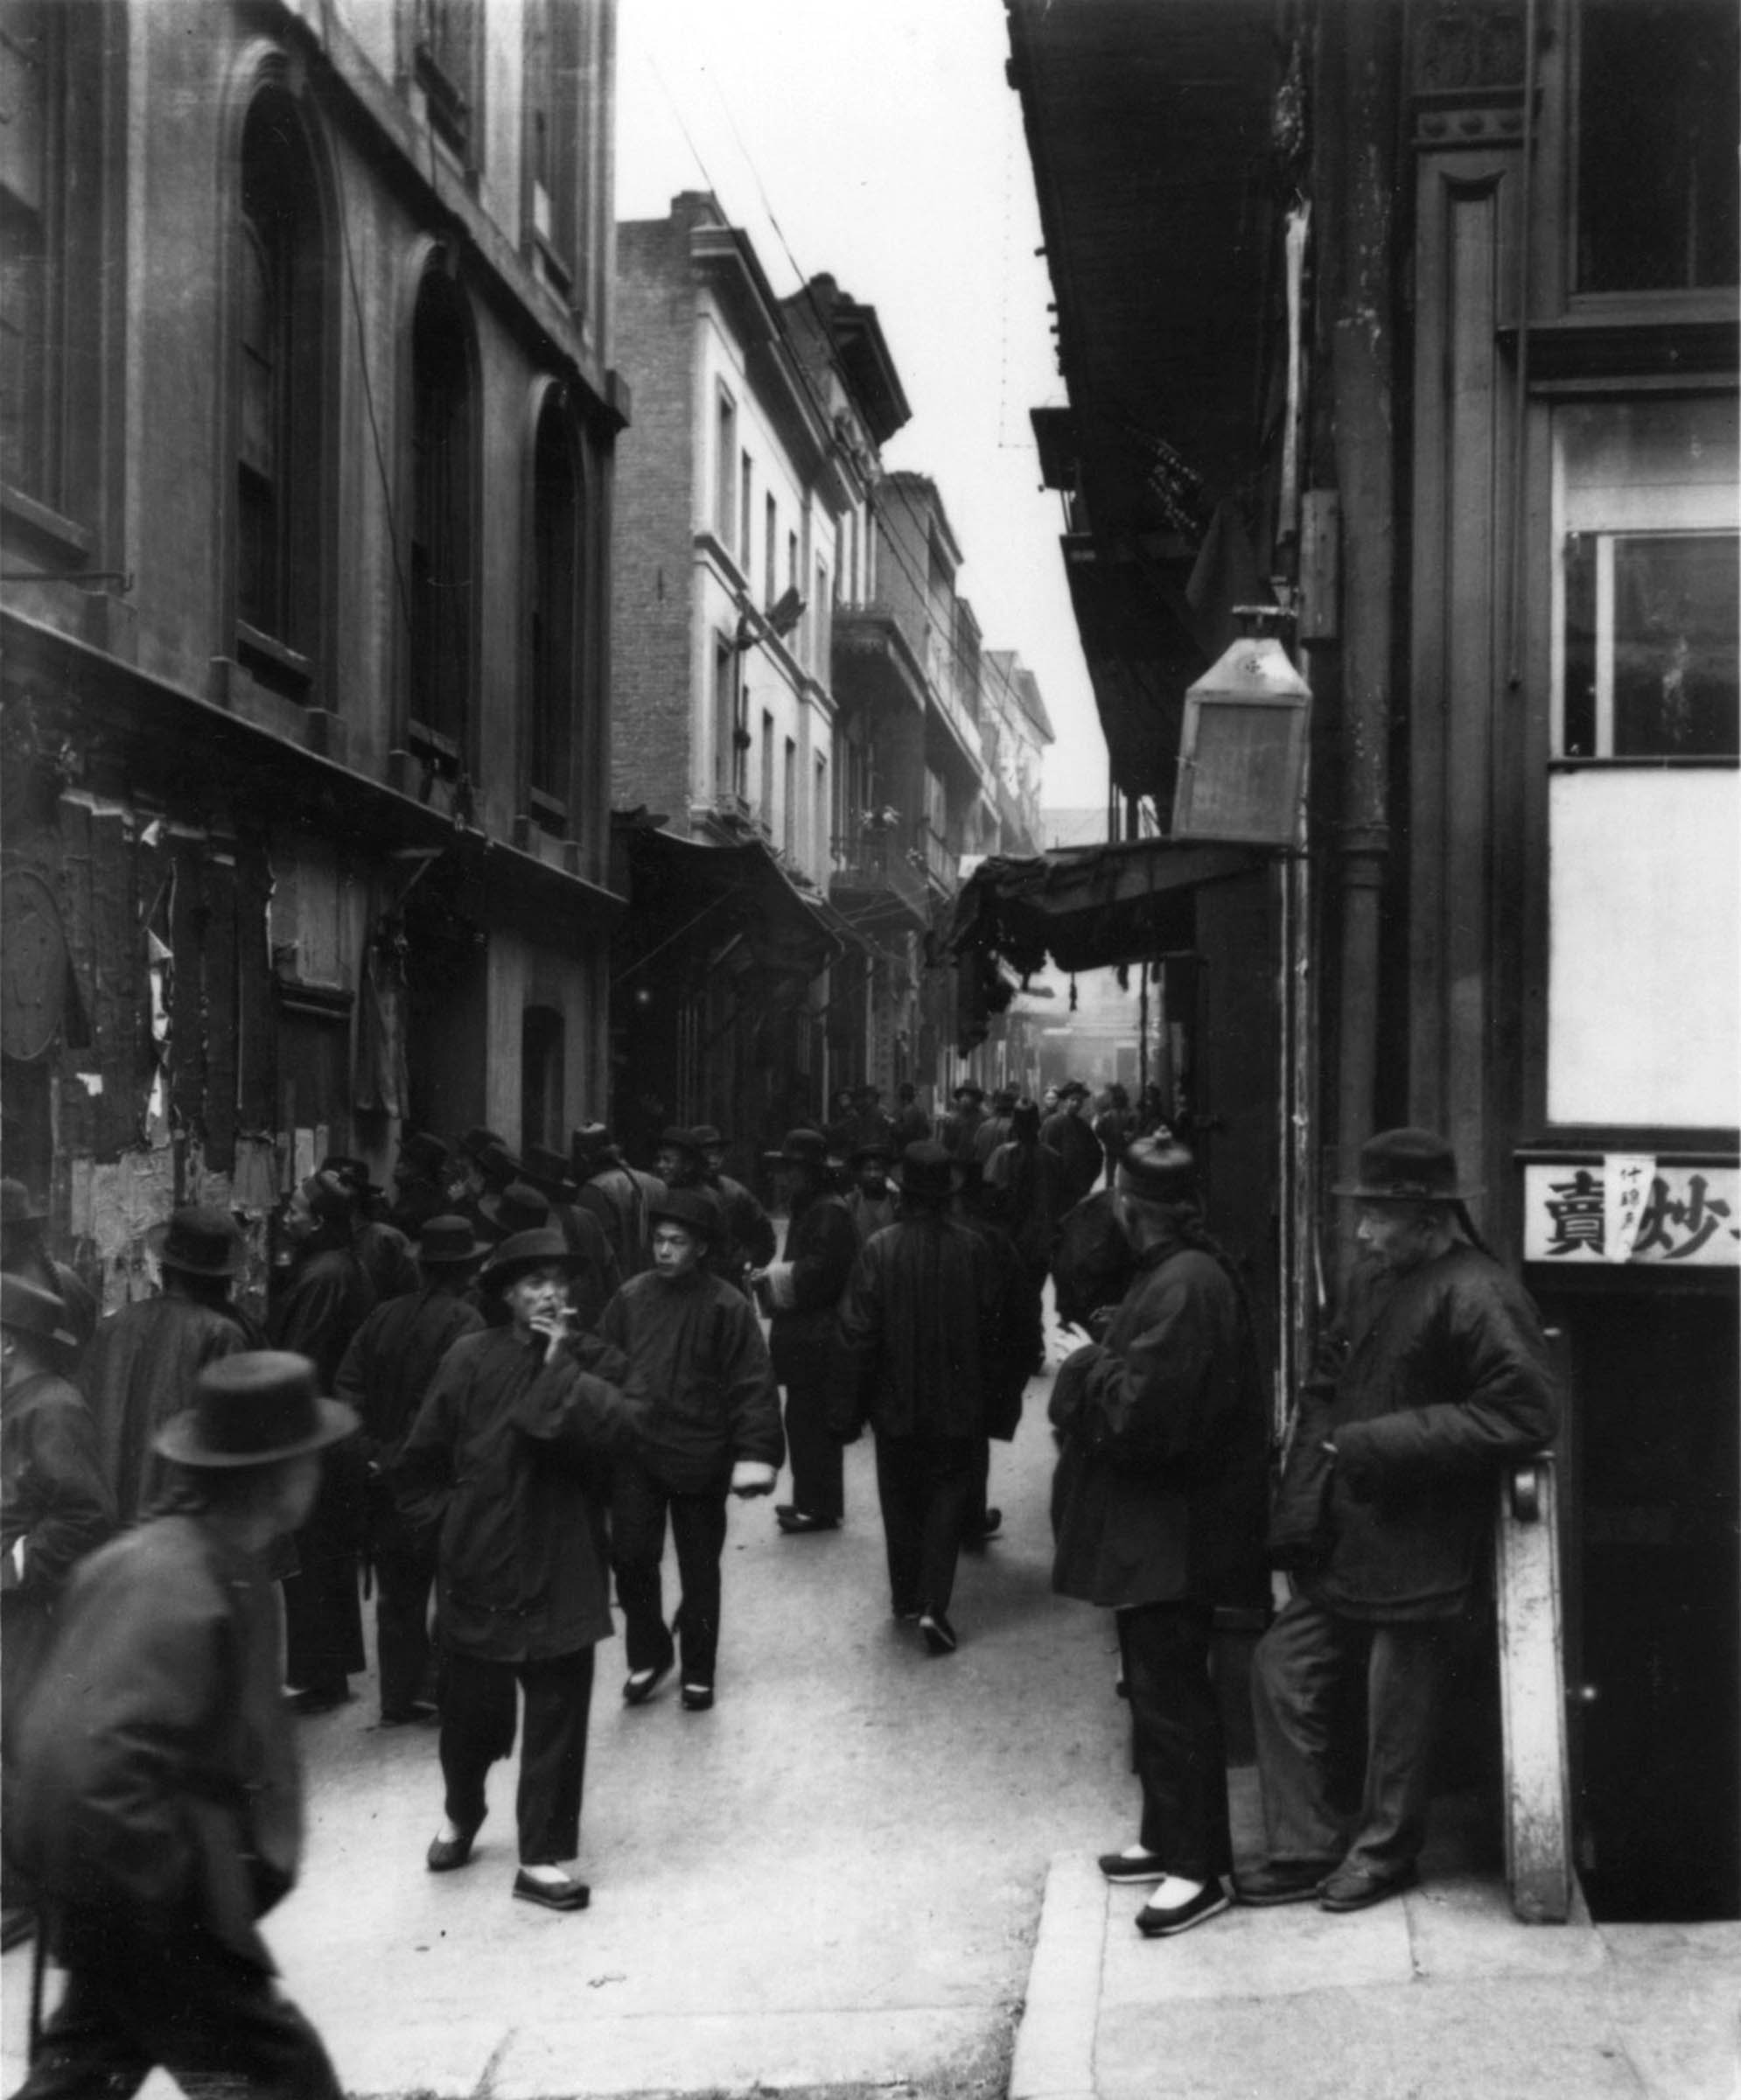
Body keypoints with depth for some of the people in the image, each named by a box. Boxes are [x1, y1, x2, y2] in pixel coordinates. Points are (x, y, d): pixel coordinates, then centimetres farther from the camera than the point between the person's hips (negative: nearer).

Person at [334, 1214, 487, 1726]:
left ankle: (398, 1699, 19)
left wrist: (368, 1452, -1)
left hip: (387, 1477, 5)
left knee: (397, 1592, 14)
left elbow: (347, 1387, 1)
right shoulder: (464, 1322, -13)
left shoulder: (384, 1317, 5)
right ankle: (437, 1688, 8)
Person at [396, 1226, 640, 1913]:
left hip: (561, 1573, 0)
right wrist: (445, 1523, 0)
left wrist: (560, 1364, -16)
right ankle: (460, 1812, 41)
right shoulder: (472, 1358, -2)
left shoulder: (593, 1361, 1)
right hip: (477, 1569, 0)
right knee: (470, 1709, 13)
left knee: (557, 1717, 2)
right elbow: (420, 1461, 5)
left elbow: (614, 1429, -19)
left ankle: (543, 1858, 14)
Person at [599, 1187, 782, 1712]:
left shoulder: (726, 1307, -9)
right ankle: (648, 1652, 21)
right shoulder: (630, 1299, 1)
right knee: (631, 1555, -3)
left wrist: (756, 1452, -21)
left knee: (699, 1570, 9)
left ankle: (698, 1671, 26)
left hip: (699, 1457, -2)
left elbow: (753, 1386, -12)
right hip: (635, 1451, 2)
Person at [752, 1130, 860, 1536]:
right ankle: (811, 1500, 22)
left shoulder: (830, 1213, -15)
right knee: (805, 1420, 14)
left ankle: (819, 1507, 0)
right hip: (803, 1335, 10)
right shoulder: (805, 1209, 18)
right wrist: (770, 1278, 8)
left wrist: (772, 1278, -15)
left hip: (816, 1338, -10)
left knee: (809, 1422, -7)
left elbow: (819, 1273, -23)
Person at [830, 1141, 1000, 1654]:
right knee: (947, 1496, 9)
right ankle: (933, 1603, -4)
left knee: (901, 1500, 17)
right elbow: (989, 1324, 0)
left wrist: (846, 1411, -4)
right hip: (956, 1401, 0)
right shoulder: (973, 1250, -11)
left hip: (895, 1402, 0)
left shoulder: (879, 1250, -15)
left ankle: (906, 1597, 28)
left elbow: (855, 1335, -12)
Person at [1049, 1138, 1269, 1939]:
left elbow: (1140, 1410, -27)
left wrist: (1086, 1373, -12)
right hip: (1151, 1526, 11)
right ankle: (1168, 1838, 32)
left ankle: (1197, 1870, 7)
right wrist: (1099, 1369, -2)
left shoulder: (1186, 1286, -23)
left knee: (1170, 1694, -2)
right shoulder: (1172, 1274, 10)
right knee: (1155, 1685, 19)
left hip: (1171, 1533, -11)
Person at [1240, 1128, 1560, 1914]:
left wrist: (1382, 1443, -21)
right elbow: (1328, 1389, 14)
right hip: (1346, 1543, 8)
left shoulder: (1476, 1295, -17)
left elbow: (1527, 1412, -22)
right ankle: (1305, 1849, 21)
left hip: (1420, 1551, -8)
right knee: (1282, 1667, 9)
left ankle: (1383, 1852, 28)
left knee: (1398, 1711, 6)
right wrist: (1300, 1508, 1)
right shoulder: (1375, 1278, 9)